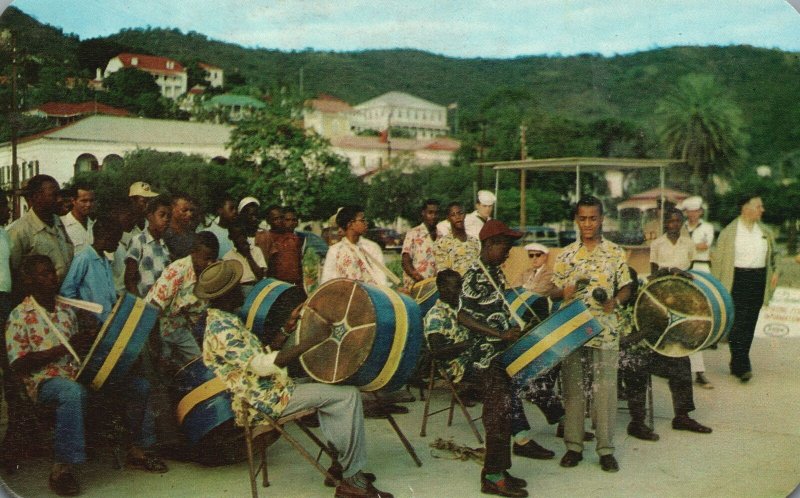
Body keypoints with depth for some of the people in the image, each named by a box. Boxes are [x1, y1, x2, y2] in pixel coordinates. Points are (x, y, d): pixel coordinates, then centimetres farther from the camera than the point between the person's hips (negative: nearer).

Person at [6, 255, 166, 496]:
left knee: (139, 385, -9)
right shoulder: (19, 316, -2)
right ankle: (61, 467, -33)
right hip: (44, 381, -6)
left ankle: (138, 449, 2)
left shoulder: (66, 310, 16)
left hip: (78, 374, 6)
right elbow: (18, 364, -10)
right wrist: (64, 348, -17)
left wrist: (92, 340, 0)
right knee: (74, 392, -41)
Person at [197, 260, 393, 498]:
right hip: (267, 400, -11)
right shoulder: (220, 329, -20)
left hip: (269, 393, 11)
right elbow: (262, 365, -26)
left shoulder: (225, 320, 14)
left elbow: (261, 352, 16)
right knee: (349, 396, -12)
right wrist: (308, 342, -26)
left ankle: (342, 463, 11)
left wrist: (285, 329, 6)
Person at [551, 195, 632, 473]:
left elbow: (626, 288, 8)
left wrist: (615, 301, -12)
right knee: (573, 388, 6)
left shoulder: (615, 253, 4)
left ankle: (606, 449, 11)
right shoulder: (566, 255, 5)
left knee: (606, 390, 1)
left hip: (605, 330, -1)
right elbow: (554, 290, 8)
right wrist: (564, 292, -13)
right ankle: (573, 446, 17)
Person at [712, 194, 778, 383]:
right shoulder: (729, 232, -3)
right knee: (737, 323, -11)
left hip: (758, 280, 5)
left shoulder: (765, 232, 13)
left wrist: (774, 271, 7)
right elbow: (718, 258, -2)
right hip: (737, 280, -5)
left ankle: (737, 364, 17)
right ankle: (742, 367, -10)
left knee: (749, 324, 7)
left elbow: (772, 254, 25)